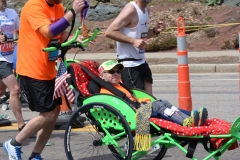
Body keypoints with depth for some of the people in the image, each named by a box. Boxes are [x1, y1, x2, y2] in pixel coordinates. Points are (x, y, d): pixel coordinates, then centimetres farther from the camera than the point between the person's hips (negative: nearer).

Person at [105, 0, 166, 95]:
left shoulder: (146, 10, 11)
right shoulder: (131, 10, -17)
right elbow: (109, 32, -22)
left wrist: (155, 31, 4)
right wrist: (133, 41, -28)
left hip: (141, 62, 9)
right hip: (129, 65, -9)